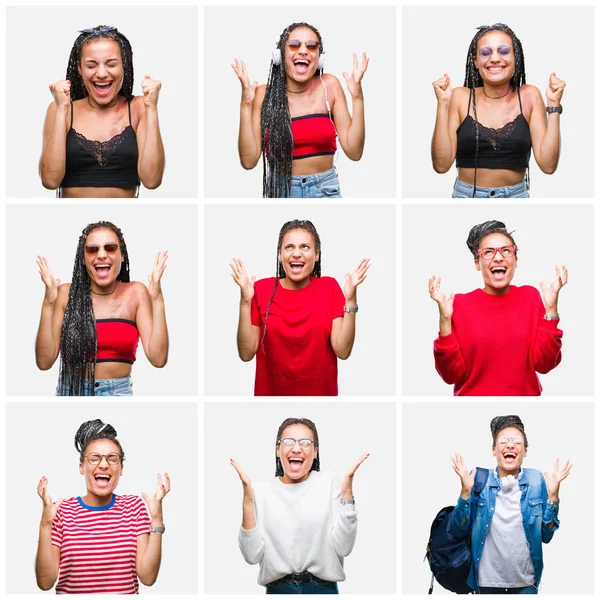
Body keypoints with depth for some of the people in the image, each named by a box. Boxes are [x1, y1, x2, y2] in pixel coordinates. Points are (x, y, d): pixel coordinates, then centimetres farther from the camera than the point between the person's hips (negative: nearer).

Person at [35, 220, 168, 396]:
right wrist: (48, 303, -15)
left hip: (118, 392, 0)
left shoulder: (135, 293, -3)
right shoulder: (66, 294, -3)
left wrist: (157, 298, -15)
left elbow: (158, 358, -12)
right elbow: (44, 361, -9)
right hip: (70, 391, 0)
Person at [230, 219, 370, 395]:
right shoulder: (261, 289, -7)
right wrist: (245, 301, -20)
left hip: (320, 392, 0)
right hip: (271, 392, 0)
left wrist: (350, 298, -21)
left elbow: (343, 351, -14)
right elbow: (246, 353, -12)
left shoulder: (329, 288, -6)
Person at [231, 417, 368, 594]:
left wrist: (347, 489, -17)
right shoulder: (260, 491, -2)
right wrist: (248, 497, -17)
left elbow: (343, 548, -12)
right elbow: (252, 555, -11)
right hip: (278, 589, 1)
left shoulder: (329, 484, -4)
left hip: (322, 588, 0)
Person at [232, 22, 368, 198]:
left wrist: (357, 97, -15)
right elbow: (249, 160, -13)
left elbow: (354, 151, -8)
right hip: (280, 190, -1)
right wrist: (246, 103, -18)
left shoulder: (329, 86, -5)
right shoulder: (265, 94, -6)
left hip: (325, 190, 1)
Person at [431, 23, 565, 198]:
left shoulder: (528, 96, -4)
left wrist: (553, 105, -13)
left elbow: (548, 164, -10)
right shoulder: (460, 97, -5)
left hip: (516, 196, 1)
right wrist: (443, 103, -15)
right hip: (466, 195, 0)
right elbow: (441, 165, -12)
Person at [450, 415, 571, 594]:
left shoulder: (536, 481, -2)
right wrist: (466, 491, -17)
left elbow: (546, 536, -1)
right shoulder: (478, 480, -5)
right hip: (487, 582, 0)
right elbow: (458, 532, -6)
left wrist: (553, 495, -11)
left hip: (526, 583, 1)